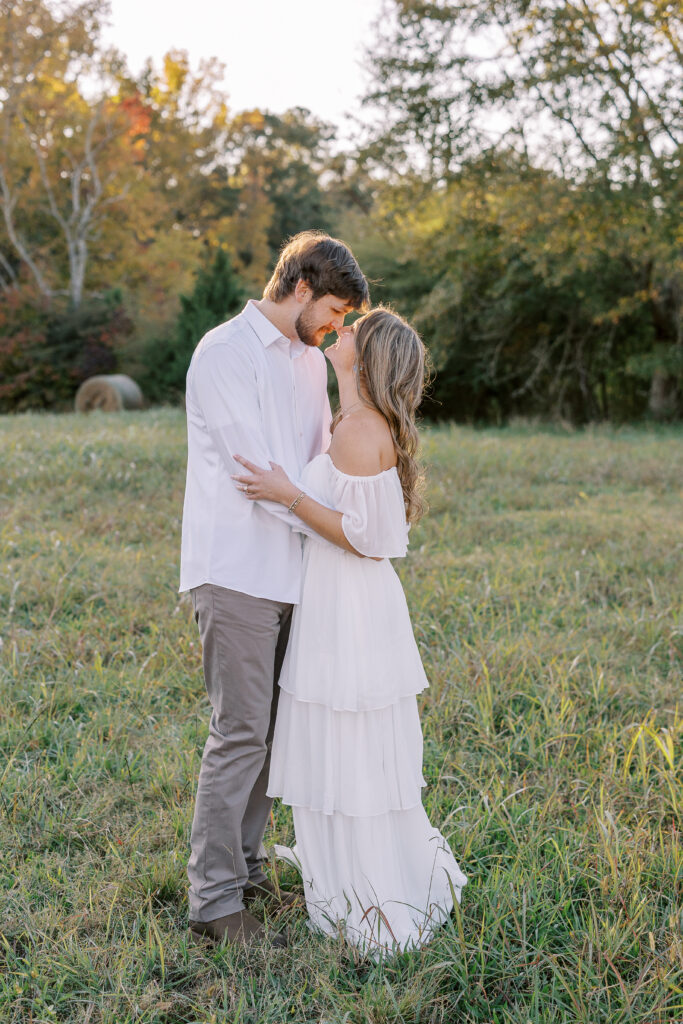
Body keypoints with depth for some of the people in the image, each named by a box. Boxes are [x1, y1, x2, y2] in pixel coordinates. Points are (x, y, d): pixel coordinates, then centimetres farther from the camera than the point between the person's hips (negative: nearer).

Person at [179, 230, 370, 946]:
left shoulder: (311, 361, 16)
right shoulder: (224, 354, -10)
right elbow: (257, 468, -16)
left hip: (288, 572, 8)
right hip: (236, 571, -8)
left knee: (267, 731, 12)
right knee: (239, 734, -7)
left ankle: (244, 869, 24)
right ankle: (215, 901, 2)